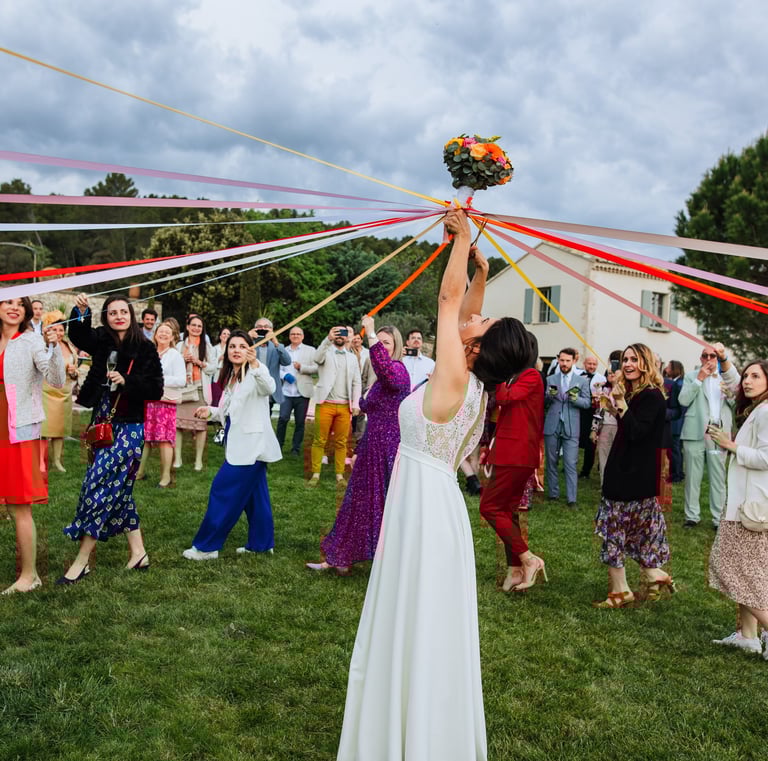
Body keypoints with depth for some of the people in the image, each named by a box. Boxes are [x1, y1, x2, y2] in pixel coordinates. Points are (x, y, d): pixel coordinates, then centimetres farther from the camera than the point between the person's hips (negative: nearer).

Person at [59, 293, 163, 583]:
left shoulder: (145, 349, -7)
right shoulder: (101, 340, 4)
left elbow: (156, 391, -9)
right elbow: (78, 335, -17)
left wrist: (127, 382, -21)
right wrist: (81, 312, -34)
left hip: (129, 427, -6)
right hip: (102, 424, 6)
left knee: (98, 485, -7)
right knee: (118, 489, 11)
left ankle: (82, 561, 2)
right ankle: (138, 552, 23)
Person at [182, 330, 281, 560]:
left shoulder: (256, 372, -13)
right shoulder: (231, 377, 14)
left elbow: (269, 388, -37)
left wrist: (254, 365, -53)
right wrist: (211, 411, 7)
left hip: (250, 444, -9)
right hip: (240, 443, 9)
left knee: (223, 491, -6)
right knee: (253, 494, 14)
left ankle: (206, 546, 3)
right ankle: (261, 543, 23)